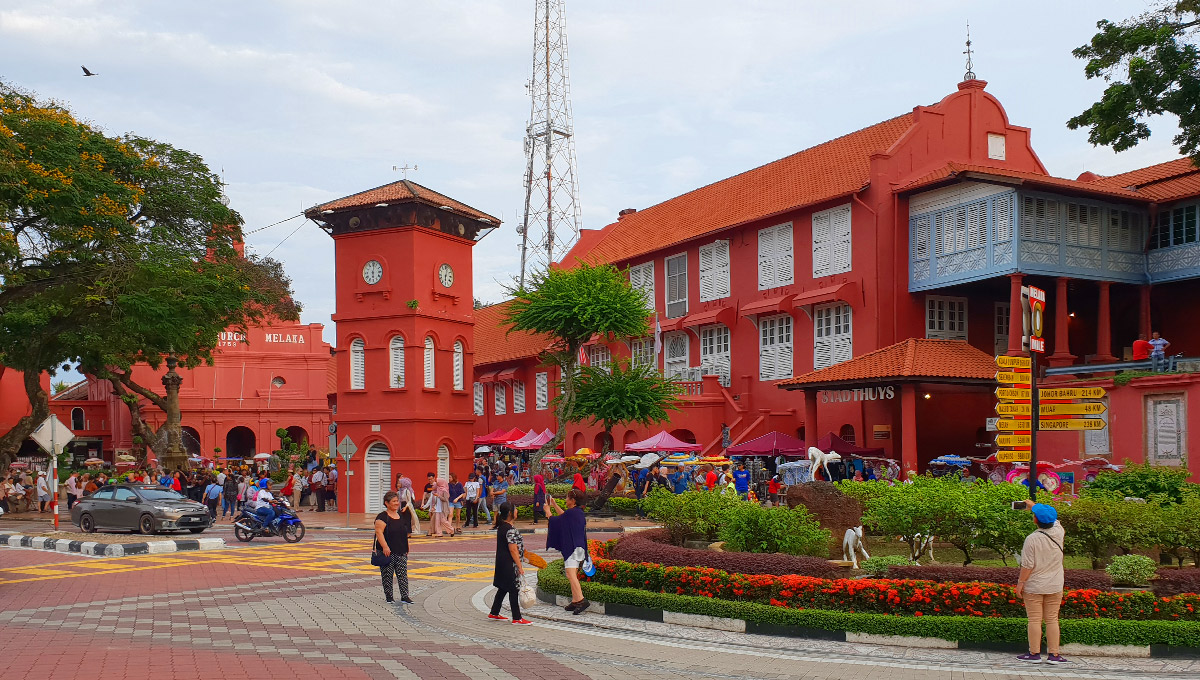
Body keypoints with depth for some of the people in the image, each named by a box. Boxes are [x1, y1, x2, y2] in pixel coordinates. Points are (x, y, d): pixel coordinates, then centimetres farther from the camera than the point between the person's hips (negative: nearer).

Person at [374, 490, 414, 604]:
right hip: (388, 552, -6)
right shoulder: (382, 517, -9)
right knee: (387, 575, 2)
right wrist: (385, 547, -27)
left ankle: (404, 596, 1)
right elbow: (379, 532, -18)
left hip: (401, 552, 6)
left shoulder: (401, 516, 14)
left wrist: (406, 549, 21)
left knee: (403, 574, 1)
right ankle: (388, 596, 13)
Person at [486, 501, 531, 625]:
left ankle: (494, 613, 26)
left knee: (503, 588, 18)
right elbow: (513, 550, -22)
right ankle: (517, 618, 4)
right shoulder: (510, 530, -21)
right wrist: (520, 566, -17)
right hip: (510, 564, -10)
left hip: (501, 563, 10)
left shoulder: (501, 527, 8)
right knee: (514, 590, -2)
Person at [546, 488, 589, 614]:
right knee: (573, 575, 14)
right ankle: (575, 601, 18)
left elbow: (555, 520, -4)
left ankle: (581, 600, -26)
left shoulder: (571, 512, -15)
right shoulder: (578, 512, 13)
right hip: (578, 546, 10)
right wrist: (554, 505, 36)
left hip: (572, 548, -10)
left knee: (570, 574, -17)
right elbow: (564, 516, 32)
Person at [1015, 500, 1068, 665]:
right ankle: (1053, 654, 9)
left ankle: (1034, 653, 6)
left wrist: (1020, 583, -5)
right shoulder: (1058, 532, -5)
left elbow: (1027, 565, -16)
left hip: (1034, 586, -4)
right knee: (1052, 620, 8)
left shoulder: (1032, 539, -17)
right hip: (1055, 587, 4)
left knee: (1034, 620, 2)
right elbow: (1053, 519, 19)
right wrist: (1033, 506, 30)